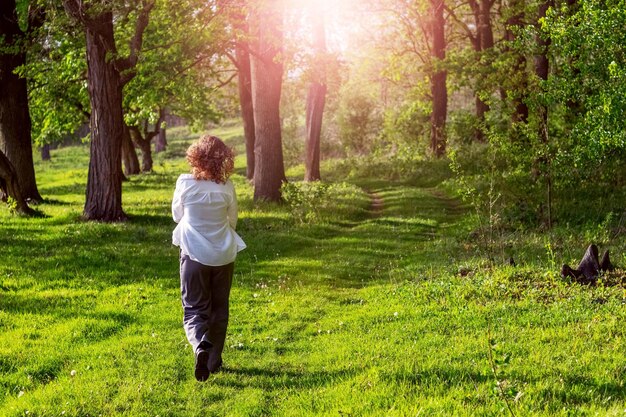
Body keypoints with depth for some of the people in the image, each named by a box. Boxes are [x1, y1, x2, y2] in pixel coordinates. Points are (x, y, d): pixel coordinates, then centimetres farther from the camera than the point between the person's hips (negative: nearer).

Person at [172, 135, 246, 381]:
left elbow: (177, 215, 3)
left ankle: (200, 346, -23)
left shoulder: (185, 183, -13)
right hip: (223, 255, 2)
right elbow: (232, 221, 5)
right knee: (219, 309, 17)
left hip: (194, 254, -1)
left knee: (194, 309, 6)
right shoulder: (226, 187, -10)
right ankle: (215, 360, 23)